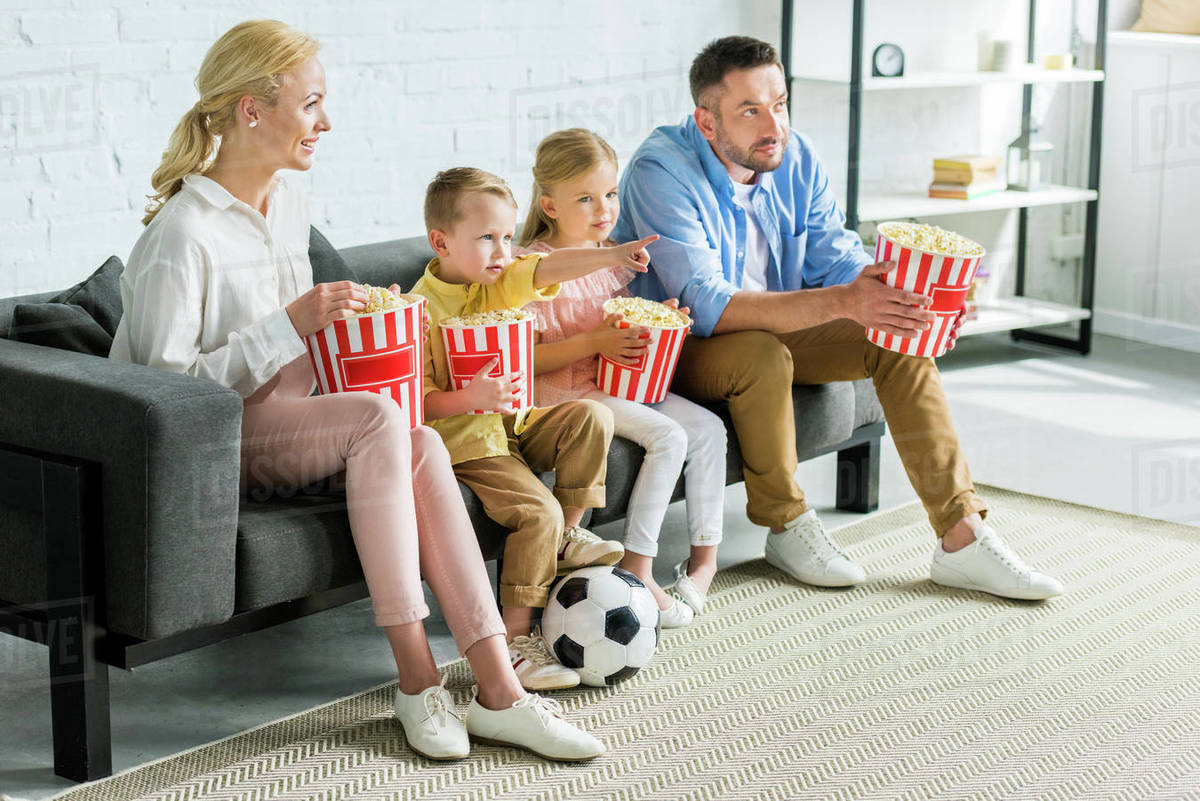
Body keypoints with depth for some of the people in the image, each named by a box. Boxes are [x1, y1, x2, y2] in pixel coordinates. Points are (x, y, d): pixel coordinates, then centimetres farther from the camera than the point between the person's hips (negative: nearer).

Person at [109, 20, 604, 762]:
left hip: (285, 416, 7)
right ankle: (417, 677, -27)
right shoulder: (182, 233, -18)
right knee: (378, 418, -32)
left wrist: (339, 318, 3)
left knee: (421, 442, -24)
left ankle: (498, 691, -28)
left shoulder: (290, 199, 11)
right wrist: (290, 324, -23)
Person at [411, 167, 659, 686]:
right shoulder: (424, 309, -16)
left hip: (514, 424, 8)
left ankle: (567, 537, 2)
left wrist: (611, 255, -28)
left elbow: (550, 268, -11)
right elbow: (420, 401, -19)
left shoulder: (498, 282, 5)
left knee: (591, 417, -12)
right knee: (537, 512, -22)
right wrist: (470, 399, -36)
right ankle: (514, 638, -14)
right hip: (464, 440, -7)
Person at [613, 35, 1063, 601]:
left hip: (773, 335, 7)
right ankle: (788, 528, -15)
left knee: (898, 335, -11)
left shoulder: (795, 160, -4)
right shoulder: (661, 172, -26)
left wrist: (913, 299, -28)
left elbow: (839, 261, -5)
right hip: (679, 347, -7)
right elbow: (707, 306, -35)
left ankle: (962, 538, -12)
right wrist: (841, 303, -44)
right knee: (763, 353, -37)